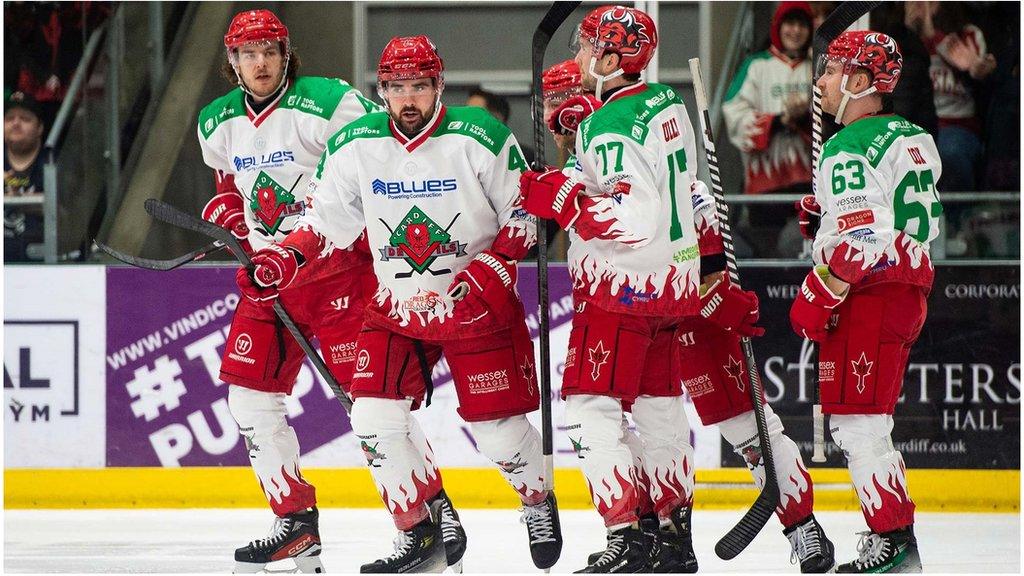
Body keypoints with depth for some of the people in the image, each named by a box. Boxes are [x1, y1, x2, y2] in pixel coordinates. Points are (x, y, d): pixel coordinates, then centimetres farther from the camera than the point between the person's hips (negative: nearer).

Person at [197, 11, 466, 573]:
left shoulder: (328, 104, -16)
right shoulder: (218, 123, 7)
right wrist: (228, 216, 7)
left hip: (338, 265, -7)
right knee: (249, 394, 2)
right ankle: (297, 522, 12)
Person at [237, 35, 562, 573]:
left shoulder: (481, 139, -14)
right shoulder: (354, 146, -4)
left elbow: (524, 210, -7)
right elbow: (325, 218, 4)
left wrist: (494, 268, -19)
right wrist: (284, 259, -12)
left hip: (477, 304, -3)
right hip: (397, 306, 3)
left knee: (496, 424, -2)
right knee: (374, 418, -9)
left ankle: (538, 502, 29)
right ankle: (419, 533, 6)